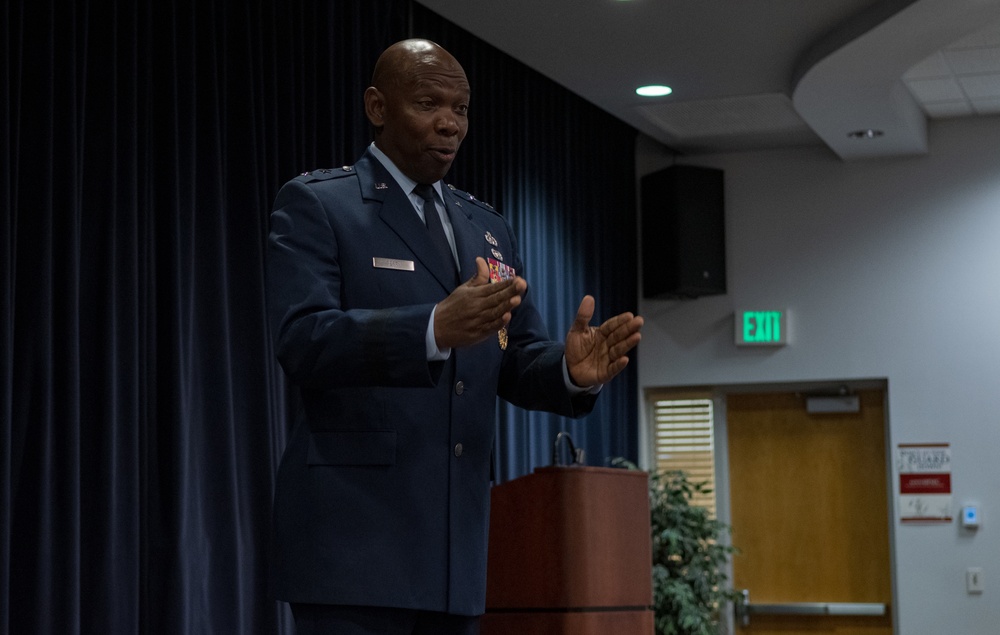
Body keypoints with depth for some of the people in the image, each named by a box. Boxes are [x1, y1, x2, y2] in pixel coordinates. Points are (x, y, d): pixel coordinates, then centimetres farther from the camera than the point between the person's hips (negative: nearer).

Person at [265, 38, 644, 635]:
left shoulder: (489, 227, 18)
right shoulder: (315, 204, -1)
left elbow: (518, 366, 13)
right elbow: (302, 339, -16)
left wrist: (571, 368, -11)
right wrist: (436, 327, -32)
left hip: (456, 543, 6)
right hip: (354, 537, -6)